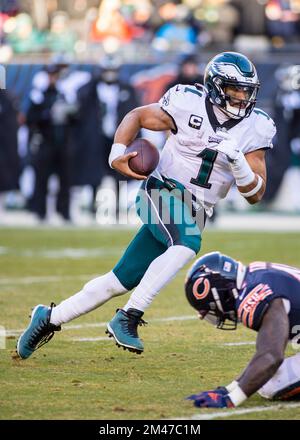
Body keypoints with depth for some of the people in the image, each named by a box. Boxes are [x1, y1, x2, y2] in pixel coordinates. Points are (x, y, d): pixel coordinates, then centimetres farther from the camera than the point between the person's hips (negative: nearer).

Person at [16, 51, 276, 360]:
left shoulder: (254, 129, -2)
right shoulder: (188, 104, -10)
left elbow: (255, 194, -3)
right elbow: (136, 116, 6)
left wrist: (238, 162, -20)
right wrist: (118, 153, -11)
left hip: (195, 213, 4)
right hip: (164, 191, -4)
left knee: (123, 280, 4)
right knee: (187, 244, -35)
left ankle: (50, 318, 18)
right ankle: (127, 318, -31)